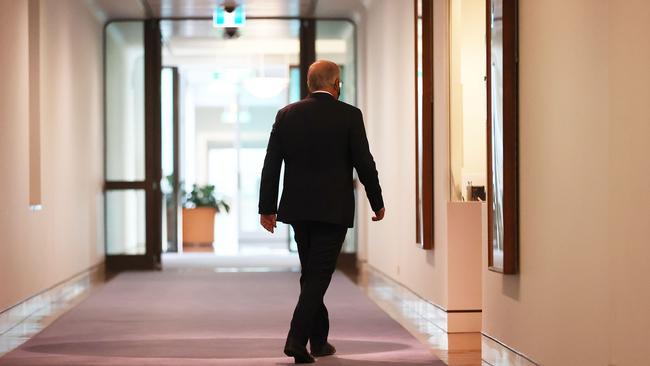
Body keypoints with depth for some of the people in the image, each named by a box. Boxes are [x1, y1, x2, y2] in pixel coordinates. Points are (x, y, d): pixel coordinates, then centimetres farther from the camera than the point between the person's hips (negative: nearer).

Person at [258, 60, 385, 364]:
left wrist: (266, 207, 8)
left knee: (311, 273, 16)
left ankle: (319, 340, 24)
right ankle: (297, 341, -11)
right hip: (334, 210, -4)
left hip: (297, 208, 4)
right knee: (318, 276, -1)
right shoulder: (349, 115, -6)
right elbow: (365, 164, -5)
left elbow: (271, 165, 2)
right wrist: (377, 203, 7)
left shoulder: (286, 115, 3)